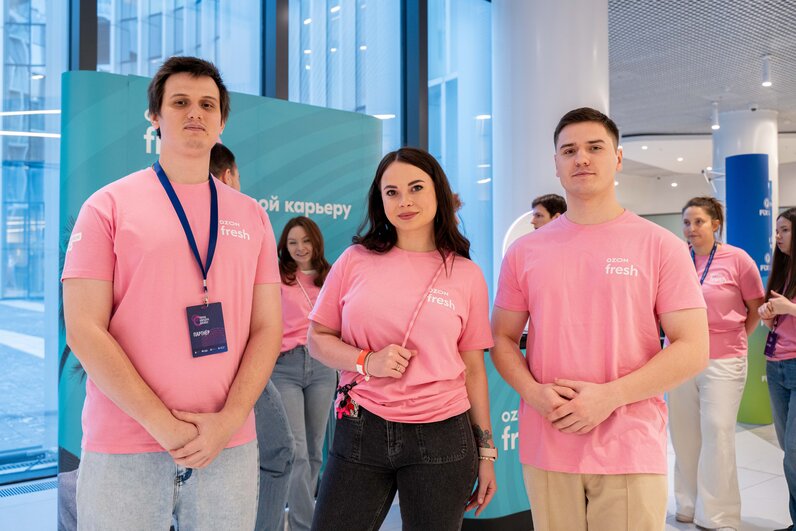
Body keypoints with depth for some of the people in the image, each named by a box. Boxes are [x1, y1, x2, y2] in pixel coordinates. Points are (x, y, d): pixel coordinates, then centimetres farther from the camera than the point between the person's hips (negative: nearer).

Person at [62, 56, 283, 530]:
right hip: (122, 450, -2)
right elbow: (85, 330, -7)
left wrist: (227, 421, -9)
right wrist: (165, 426, -13)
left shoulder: (252, 216, 7)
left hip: (230, 446, 3)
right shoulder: (109, 205, 0)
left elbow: (267, 328, 4)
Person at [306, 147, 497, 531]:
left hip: (442, 437, 0)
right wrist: (366, 361, -13)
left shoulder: (466, 275, 1)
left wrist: (486, 451, 7)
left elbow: (473, 369, 6)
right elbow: (318, 339, 6)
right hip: (360, 432, 1)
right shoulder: (356, 260, 2)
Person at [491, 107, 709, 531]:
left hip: (631, 451, -2)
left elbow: (693, 349, -5)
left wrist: (609, 396, -15)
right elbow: (503, 340, 10)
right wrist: (533, 393, -10)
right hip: (545, 448, 2)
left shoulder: (660, 246, -2)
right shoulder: (524, 252, 6)